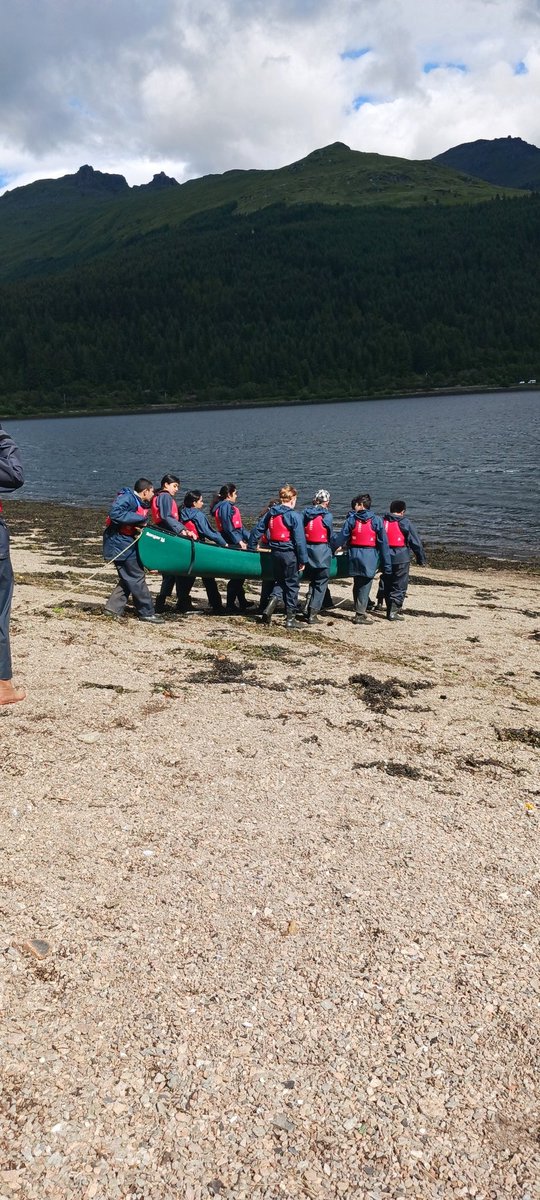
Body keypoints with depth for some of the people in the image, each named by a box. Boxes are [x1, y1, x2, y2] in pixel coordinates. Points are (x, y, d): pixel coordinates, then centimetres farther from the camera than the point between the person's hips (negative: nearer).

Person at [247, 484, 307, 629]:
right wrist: (303, 560, -7)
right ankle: (290, 618, 10)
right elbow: (300, 540, -13)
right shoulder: (294, 516, -12)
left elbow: (256, 530, 8)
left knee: (279, 582, 19)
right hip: (290, 554, -5)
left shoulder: (270, 514, 6)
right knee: (291, 585, 6)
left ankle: (269, 609, -1)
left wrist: (251, 547, 19)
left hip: (275, 553, 5)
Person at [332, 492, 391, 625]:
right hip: (370, 557, -2)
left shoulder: (351, 519, 3)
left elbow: (341, 537, 4)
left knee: (357, 585, 15)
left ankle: (359, 612, 22)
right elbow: (383, 543, 0)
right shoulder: (376, 520, 0)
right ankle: (360, 615, -1)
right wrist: (386, 564, 3)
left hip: (355, 557, 2)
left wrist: (332, 548, 19)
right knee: (365, 586, 1)